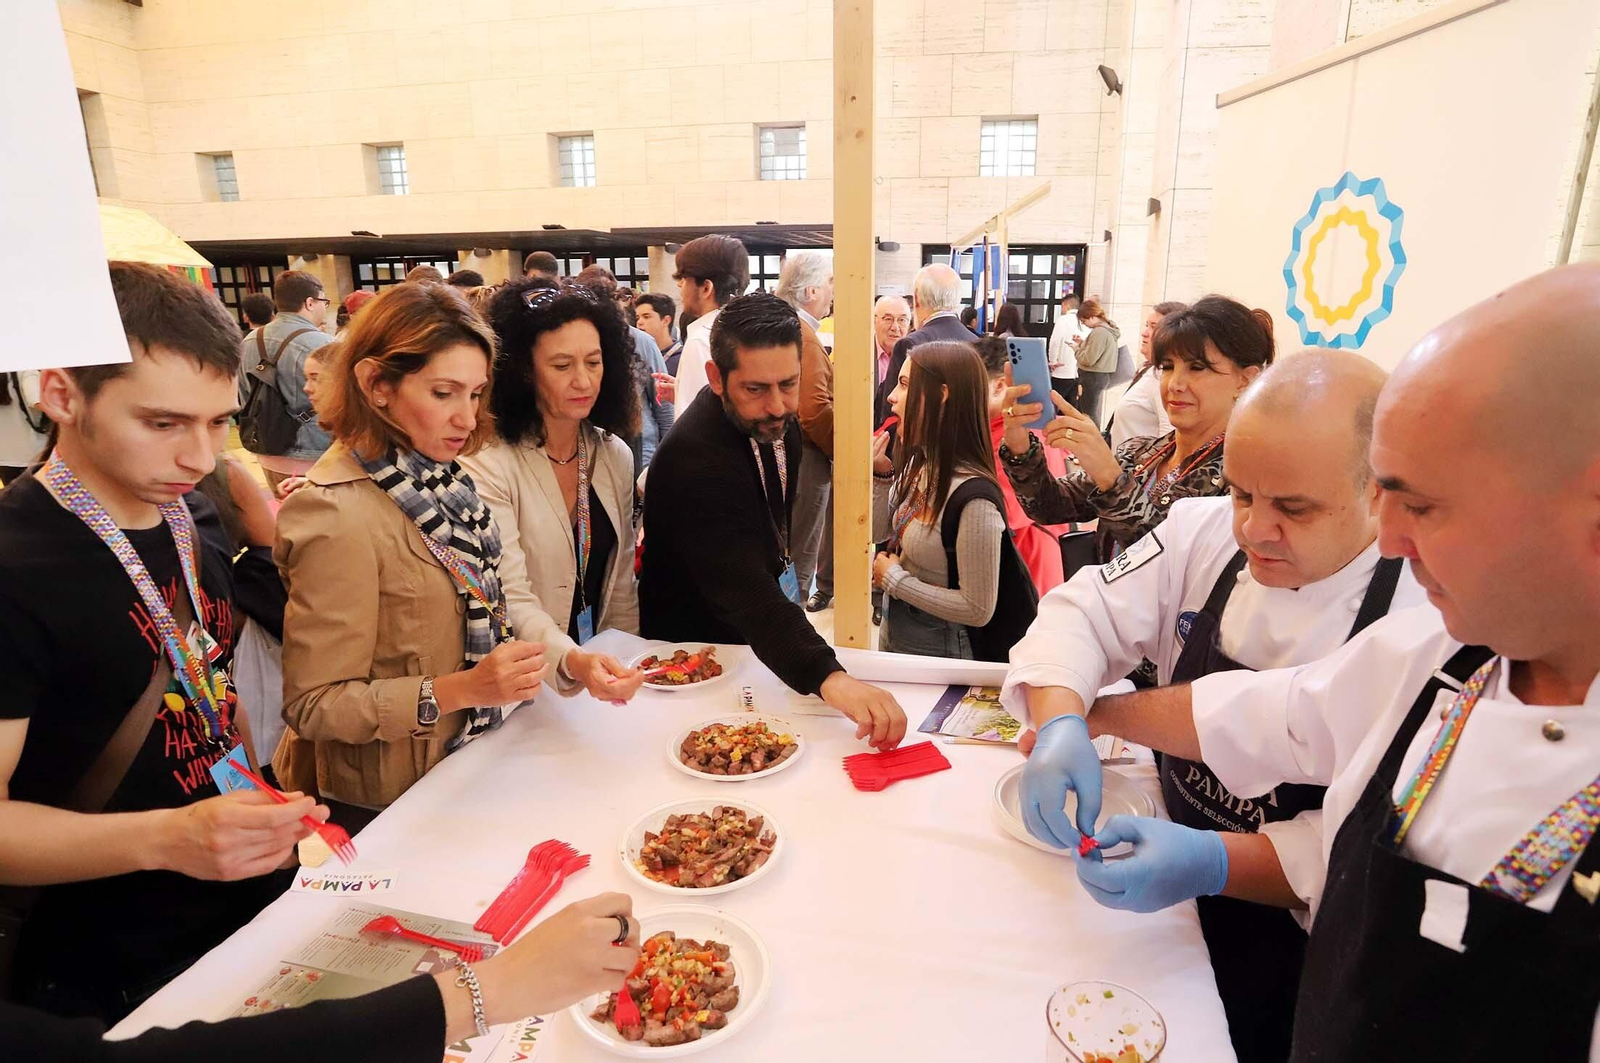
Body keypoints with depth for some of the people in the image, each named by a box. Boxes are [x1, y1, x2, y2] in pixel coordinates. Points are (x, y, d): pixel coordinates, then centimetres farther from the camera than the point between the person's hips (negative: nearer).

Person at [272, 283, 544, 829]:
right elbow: (313, 706, -23)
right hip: (380, 809, -7)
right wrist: (458, 691, -31)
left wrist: (574, 659, -2)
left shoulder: (429, 480, -3)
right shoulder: (338, 517, -26)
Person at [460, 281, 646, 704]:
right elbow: (511, 600, -20)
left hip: (600, 679, 3)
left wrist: (625, 670, 4)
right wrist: (572, 662, -35)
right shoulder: (488, 464, -13)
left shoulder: (615, 455, 4)